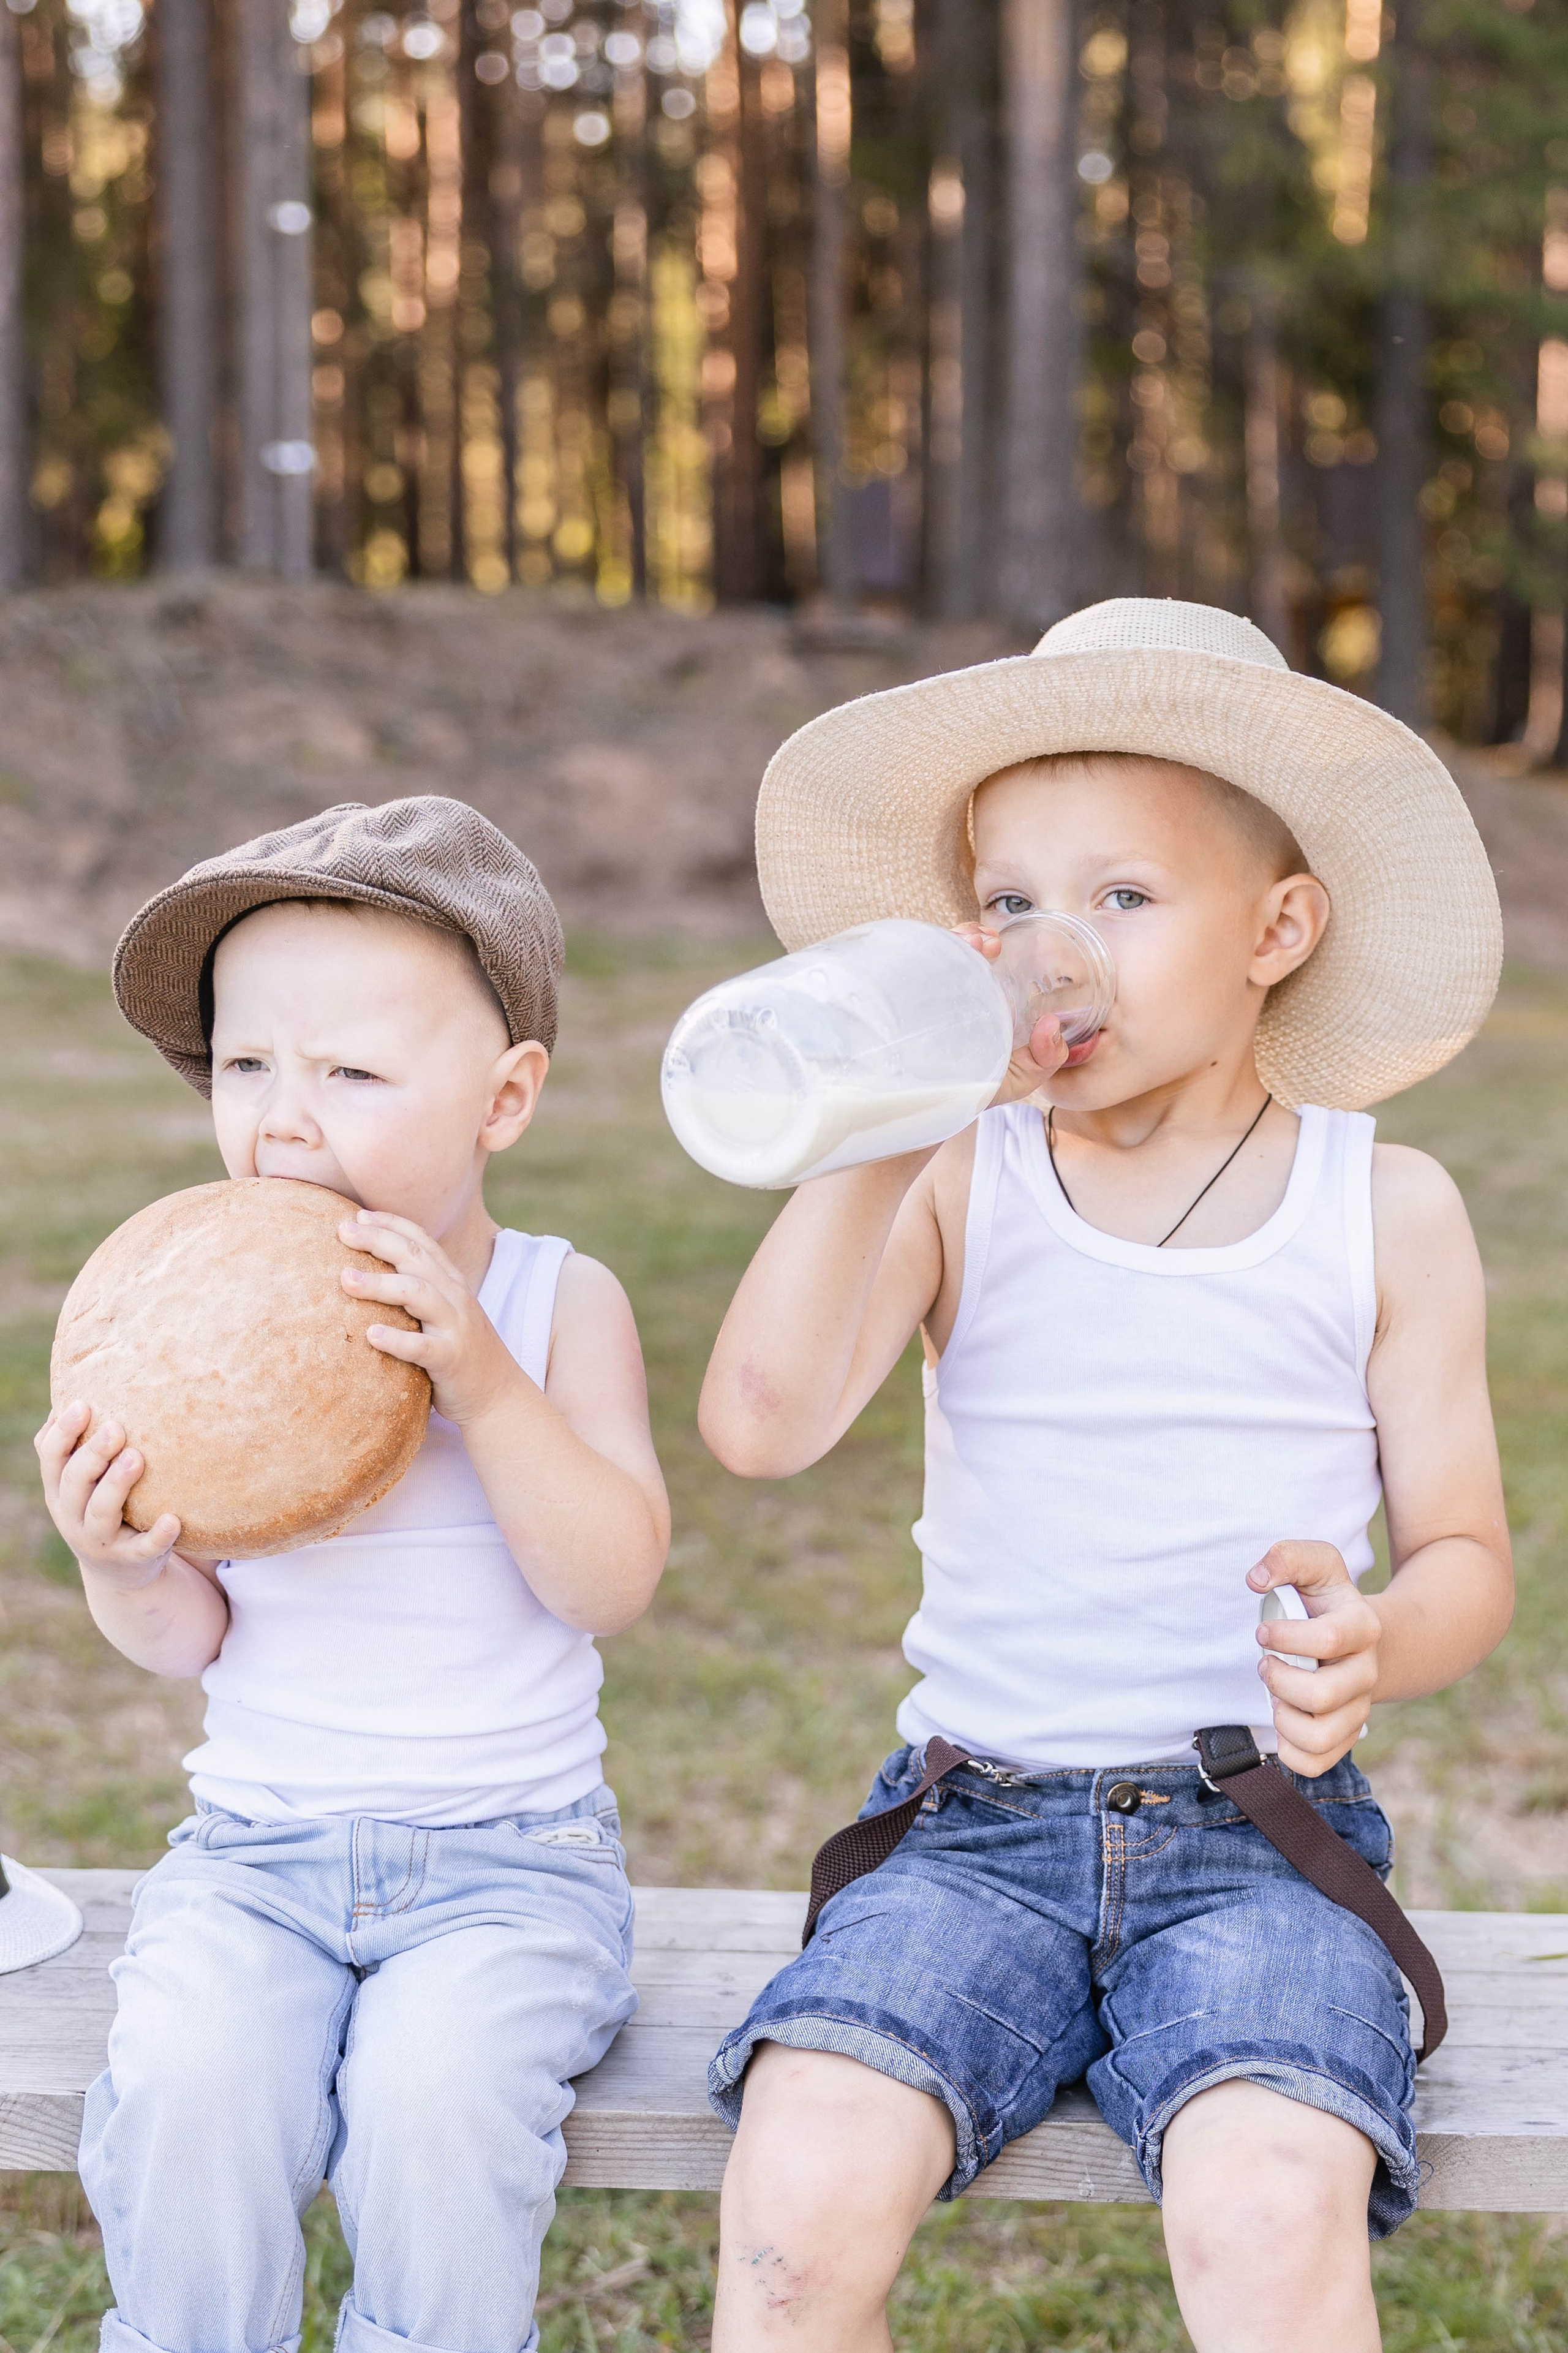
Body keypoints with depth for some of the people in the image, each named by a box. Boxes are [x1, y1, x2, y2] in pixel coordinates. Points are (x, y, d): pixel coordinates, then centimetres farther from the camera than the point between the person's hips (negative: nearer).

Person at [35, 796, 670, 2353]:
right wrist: (128, 1573, -20)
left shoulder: (559, 1303, -4)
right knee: (183, 2087, -24)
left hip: (509, 1850, -2)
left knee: (433, 2093, -28)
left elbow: (612, 1583, -15)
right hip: (254, 1845, 2)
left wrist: (484, 1381, -27)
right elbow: (193, 1638, 3)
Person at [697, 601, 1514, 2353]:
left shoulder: (1384, 1210, 4)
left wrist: (1372, 1646, -15)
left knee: (1267, 2212, -30)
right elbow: (759, 1424, -11)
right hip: (977, 1821, 1)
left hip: (1260, 1832, -1)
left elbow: (1464, 1551, 8)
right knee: (803, 2183, -25)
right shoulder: (958, 1183, 4)